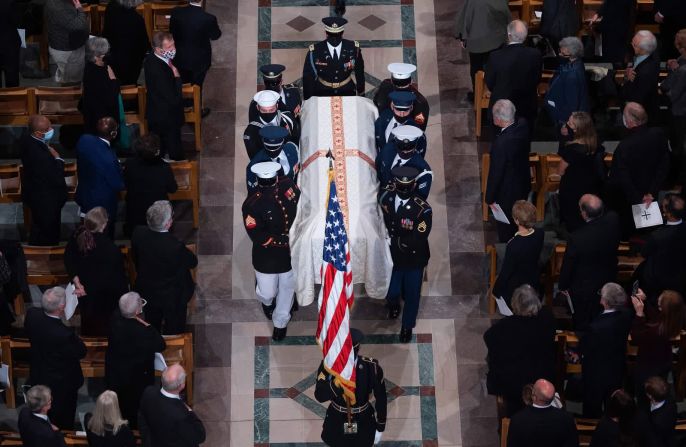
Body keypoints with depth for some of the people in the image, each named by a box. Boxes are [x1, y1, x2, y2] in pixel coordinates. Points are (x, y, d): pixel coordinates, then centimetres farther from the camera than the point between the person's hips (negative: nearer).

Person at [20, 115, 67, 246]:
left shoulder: (26, 140, -13)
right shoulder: (40, 155, -42)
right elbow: (58, 179, -32)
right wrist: (58, 159, -20)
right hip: (46, 200, -9)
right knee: (48, 235, 16)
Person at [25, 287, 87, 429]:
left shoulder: (32, 315, -23)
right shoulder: (65, 334, -42)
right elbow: (81, 352, -22)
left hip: (37, 377, 6)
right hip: (62, 384, -6)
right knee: (64, 423, 21)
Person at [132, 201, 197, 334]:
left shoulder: (138, 234, -23)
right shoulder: (176, 247, -38)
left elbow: (136, 259, -3)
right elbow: (193, 262, -18)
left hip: (147, 292, 5)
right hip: (172, 297, -5)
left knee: (152, 327, 30)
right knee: (174, 329, 21)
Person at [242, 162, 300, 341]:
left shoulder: (287, 184, -15)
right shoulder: (251, 205, -29)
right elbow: (260, 238, -26)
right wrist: (288, 242, -27)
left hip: (292, 253, 4)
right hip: (267, 257, -4)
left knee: (287, 288, 20)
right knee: (267, 293, 11)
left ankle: (281, 322, 46)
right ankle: (267, 301, 51)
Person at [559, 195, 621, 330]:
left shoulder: (577, 238, -39)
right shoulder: (613, 221, -28)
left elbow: (568, 265, -21)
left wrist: (562, 286, -3)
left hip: (584, 288, -5)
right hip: (608, 282, 5)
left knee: (582, 324, 23)